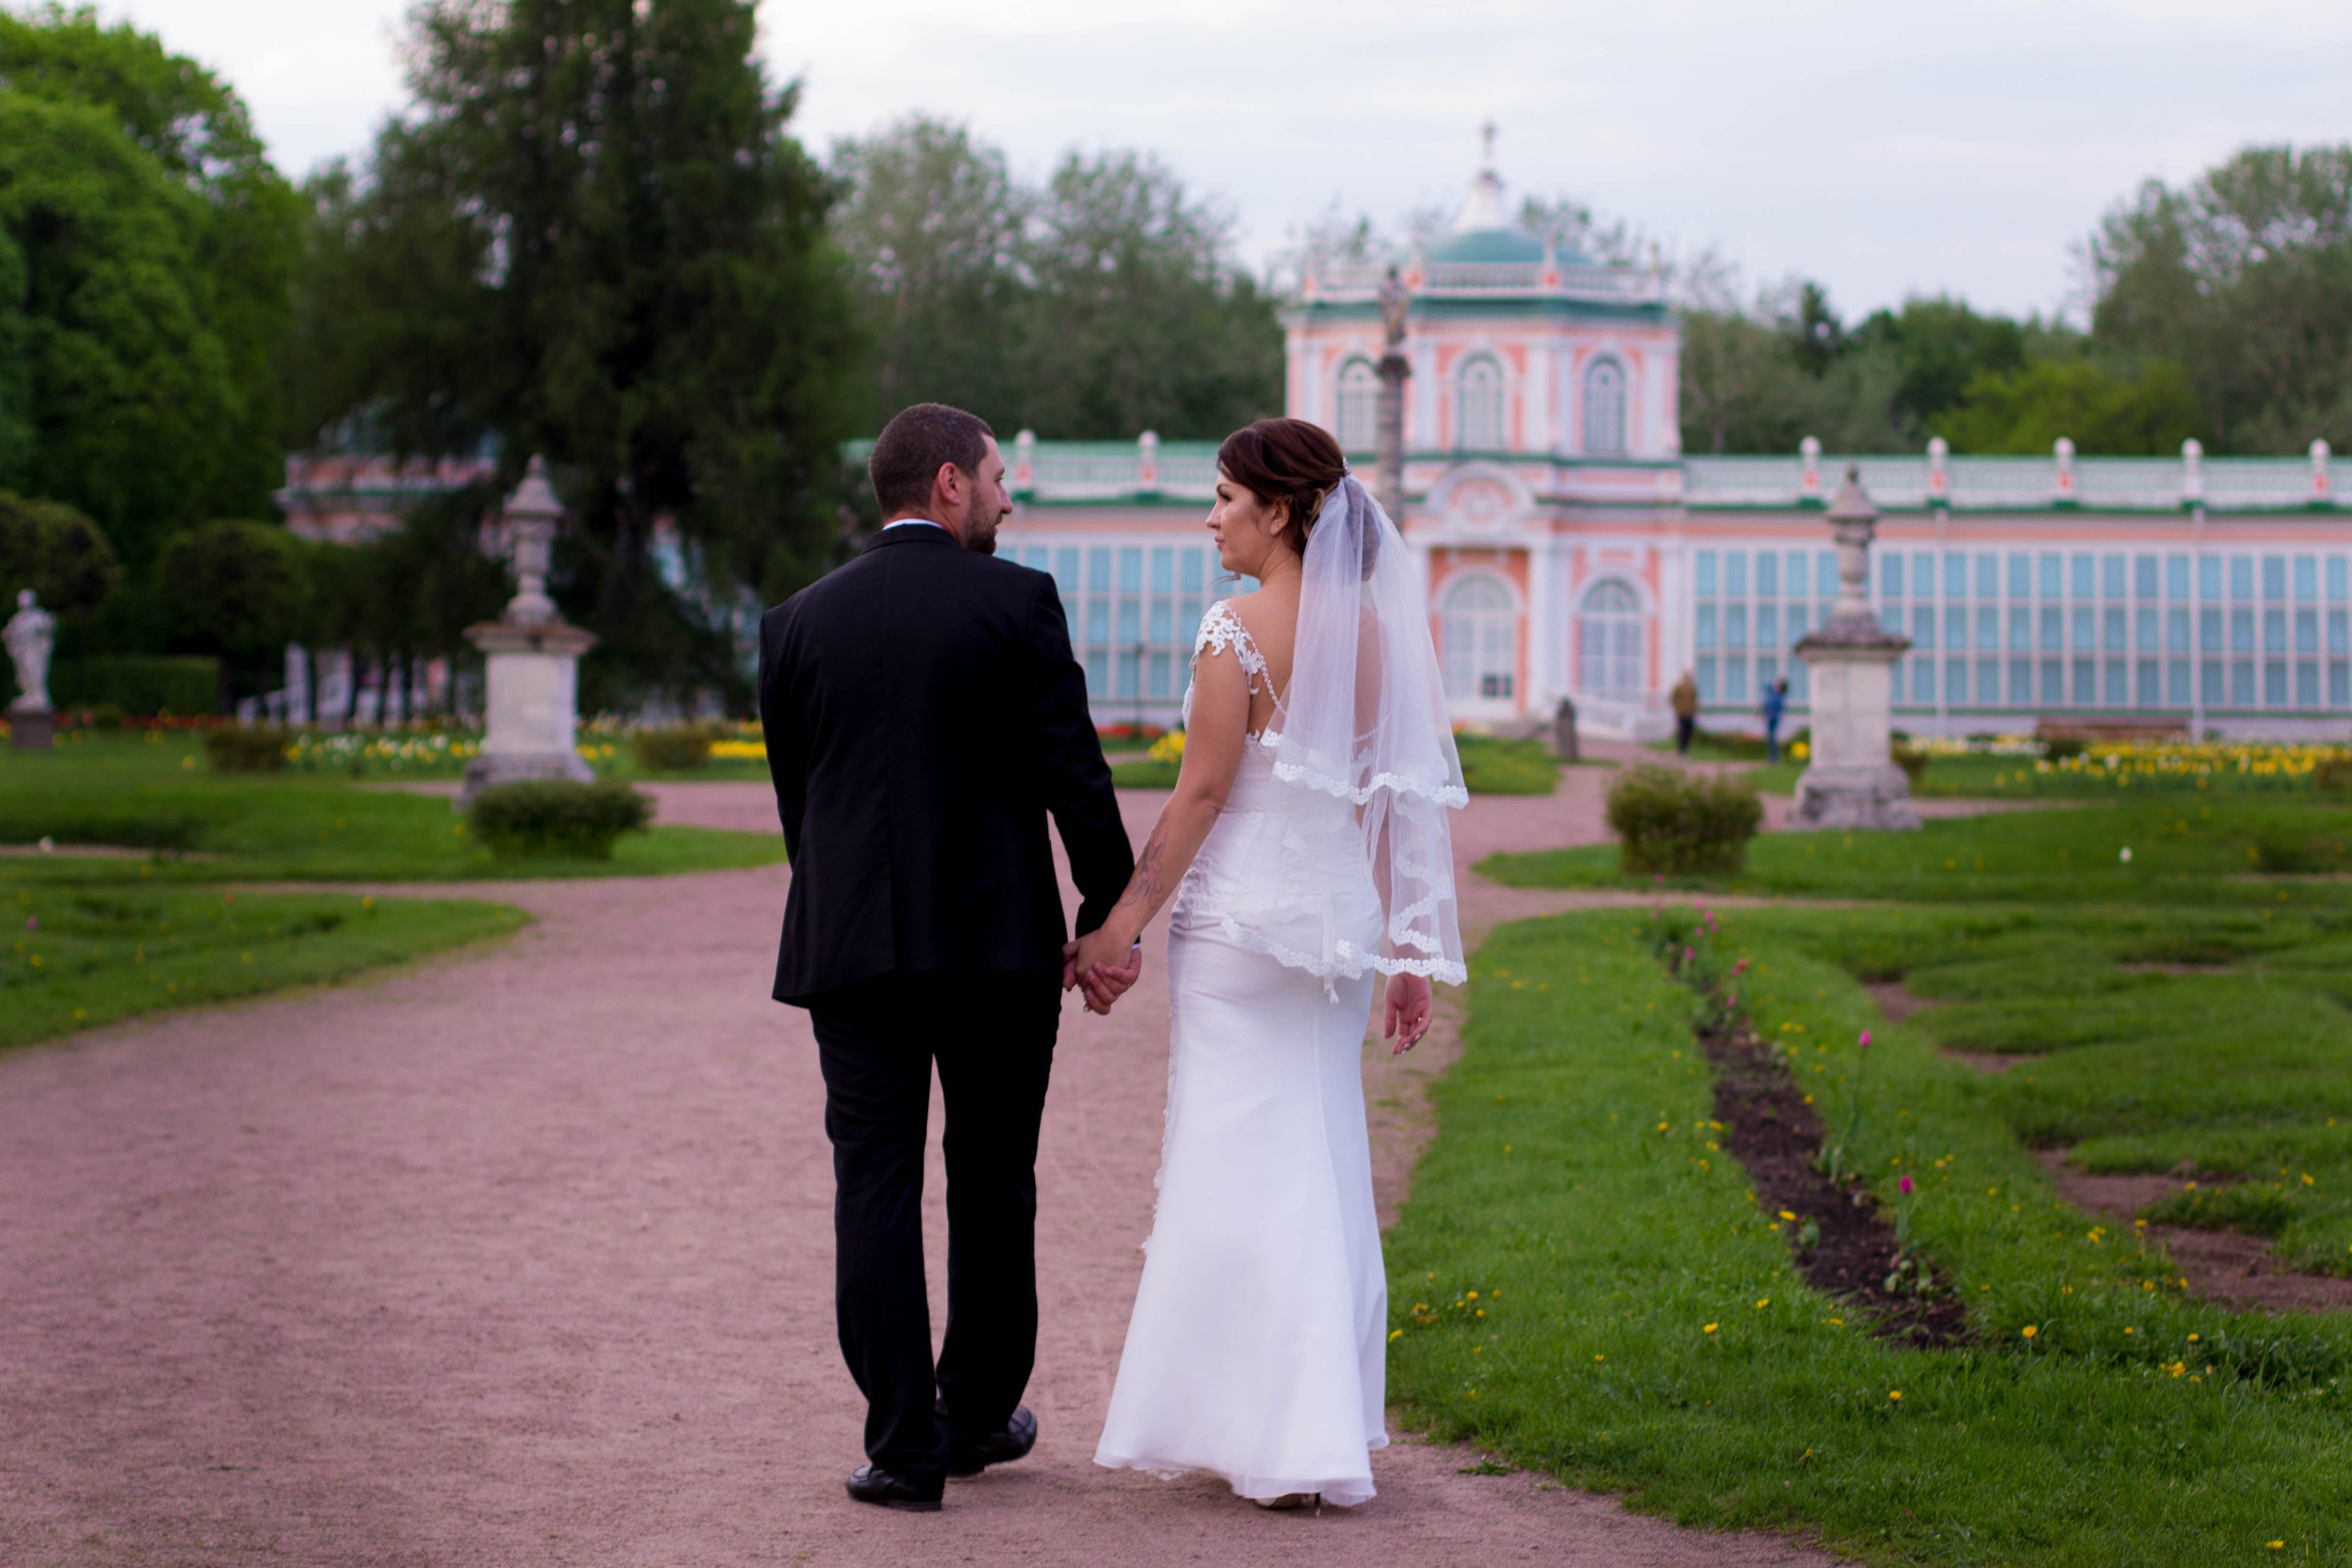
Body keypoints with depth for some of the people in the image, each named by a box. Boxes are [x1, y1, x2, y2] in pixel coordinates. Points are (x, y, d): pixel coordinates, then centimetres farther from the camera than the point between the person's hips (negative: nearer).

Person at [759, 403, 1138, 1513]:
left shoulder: (799, 622, 6)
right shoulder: (1015, 601, -4)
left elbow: (793, 797, 11)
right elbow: (1073, 775, -6)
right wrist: (1111, 918, 1)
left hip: (849, 947, 2)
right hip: (998, 940, -1)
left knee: (876, 1189, 3)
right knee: (992, 1187, 12)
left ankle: (903, 1445, 0)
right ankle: (978, 1415, 24)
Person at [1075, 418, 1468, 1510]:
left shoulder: (1240, 628, -12)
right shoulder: (1377, 631, 6)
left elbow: (1202, 792, -13)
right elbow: (1399, 800, 8)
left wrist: (1122, 924, -7)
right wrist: (1406, 950, 13)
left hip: (1242, 917, -7)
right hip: (1339, 923, 7)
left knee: (1239, 1166, -1)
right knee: (1321, 1165, 14)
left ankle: (1277, 1434, -1)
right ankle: (1328, 1421, 20)